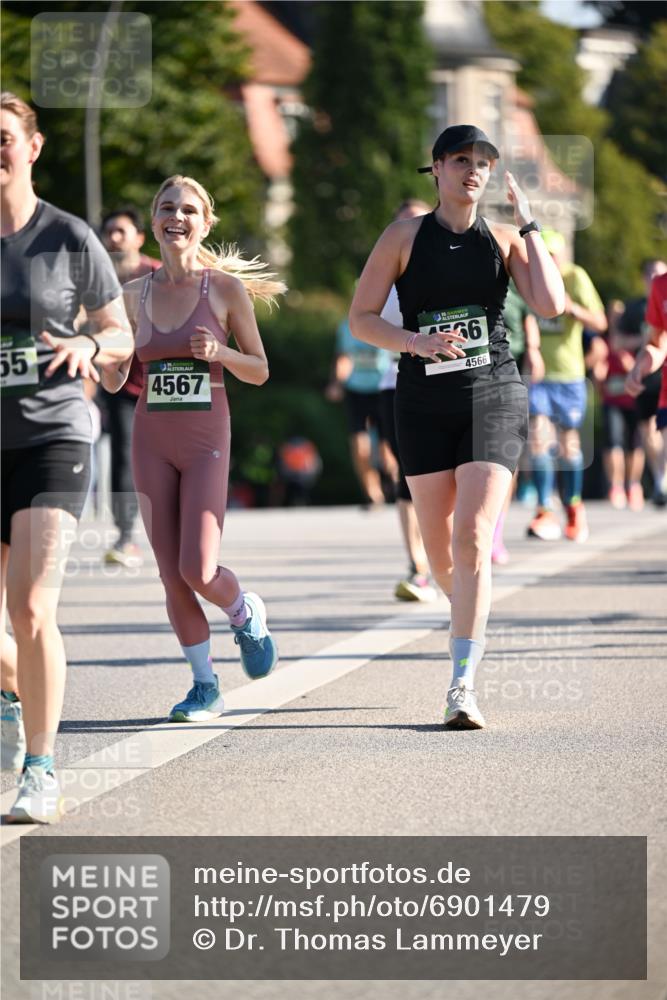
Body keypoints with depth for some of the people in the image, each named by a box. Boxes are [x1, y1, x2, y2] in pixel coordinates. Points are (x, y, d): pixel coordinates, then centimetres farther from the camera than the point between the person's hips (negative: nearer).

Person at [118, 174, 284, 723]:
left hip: (206, 439, -3)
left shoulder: (226, 288, -2)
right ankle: (206, 686, 15)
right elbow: (113, 381, 10)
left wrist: (218, 352, -17)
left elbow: (260, 371, 2)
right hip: (152, 440, 3)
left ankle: (245, 612, 21)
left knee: (199, 571, -13)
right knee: (172, 577, 1)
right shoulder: (136, 294, 6)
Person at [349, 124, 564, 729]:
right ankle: (471, 616, 40)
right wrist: (415, 342, -16)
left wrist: (528, 223, -7)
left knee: (472, 538, -15)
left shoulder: (503, 239, 5)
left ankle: (462, 688, -16)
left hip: (494, 396, -1)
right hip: (425, 401, 1)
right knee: (439, 549, 5)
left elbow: (551, 305, -9)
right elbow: (361, 317, 2)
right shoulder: (405, 237, 3)